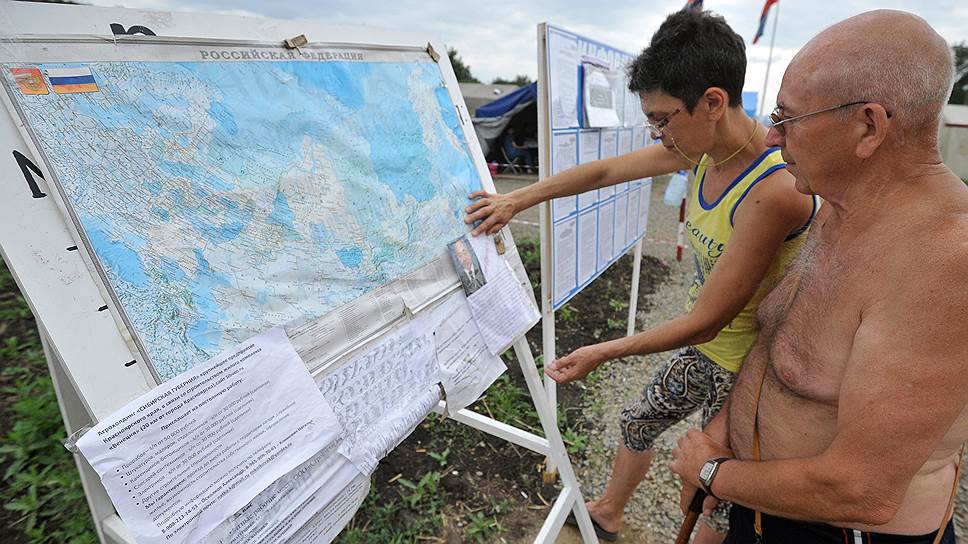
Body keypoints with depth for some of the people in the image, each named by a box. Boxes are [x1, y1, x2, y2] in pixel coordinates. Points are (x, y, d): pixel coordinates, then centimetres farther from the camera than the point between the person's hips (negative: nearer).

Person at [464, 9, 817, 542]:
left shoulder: (774, 191, -33)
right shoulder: (703, 147, -9)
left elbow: (705, 321, -27)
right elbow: (605, 170, 0)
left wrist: (601, 353, -18)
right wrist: (515, 201, 4)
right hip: (705, 346, 8)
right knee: (637, 423, 25)